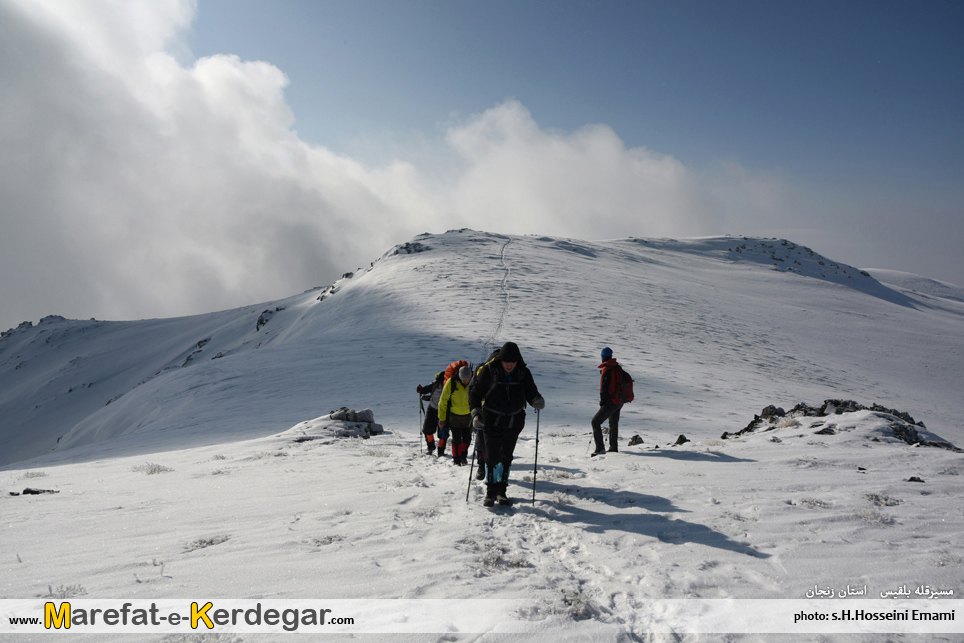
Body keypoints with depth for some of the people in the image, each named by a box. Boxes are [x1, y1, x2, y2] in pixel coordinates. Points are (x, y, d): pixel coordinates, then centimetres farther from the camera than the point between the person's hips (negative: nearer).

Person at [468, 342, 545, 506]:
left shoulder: (523, 373, -5)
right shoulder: (488, 371, -11)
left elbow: (531, 392, 5)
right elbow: (474, 391, -3)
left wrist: (537, 400, -19)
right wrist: (476, 413, -12)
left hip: (514, 422, 2)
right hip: (492, 421, -2)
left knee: (506, 458, 11)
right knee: (492, 457, -5)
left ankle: (501, 491, 23)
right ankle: (490, 492, 9)